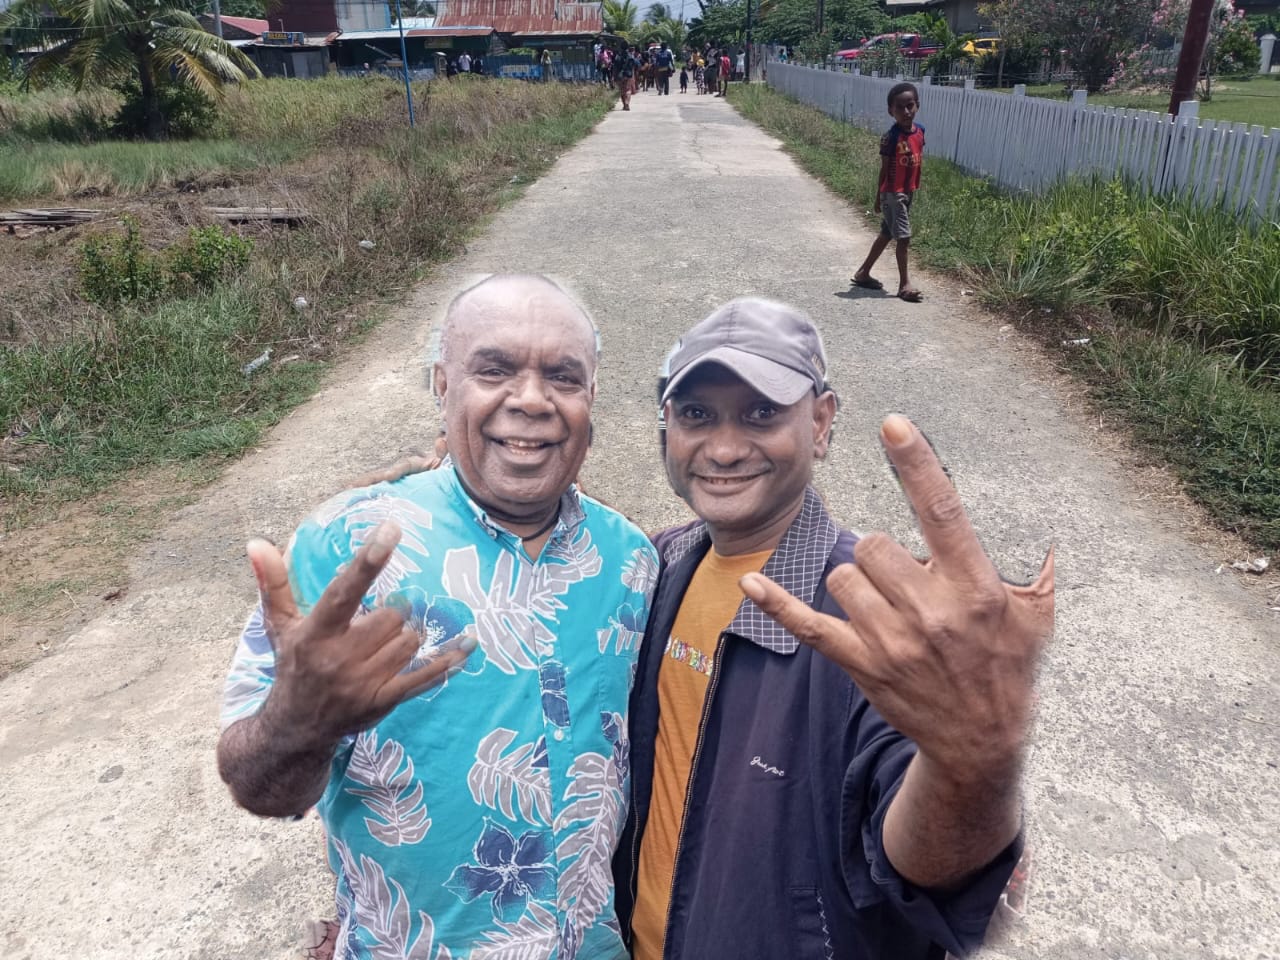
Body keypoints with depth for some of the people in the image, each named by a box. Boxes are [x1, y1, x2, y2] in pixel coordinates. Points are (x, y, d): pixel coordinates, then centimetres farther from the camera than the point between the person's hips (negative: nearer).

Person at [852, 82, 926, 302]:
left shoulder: (920, 131, 4)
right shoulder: (891, 137, -16)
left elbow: (918, 161, 13)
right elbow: (884, 168, -11)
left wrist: (915, 188, 16)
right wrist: (878, 197, -7)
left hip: (908, 192, 8)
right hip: (892, 193, -8)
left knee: (887, 234, 15)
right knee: (904, 237, -7)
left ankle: (863, 273, 27)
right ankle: (904, 283, 1)